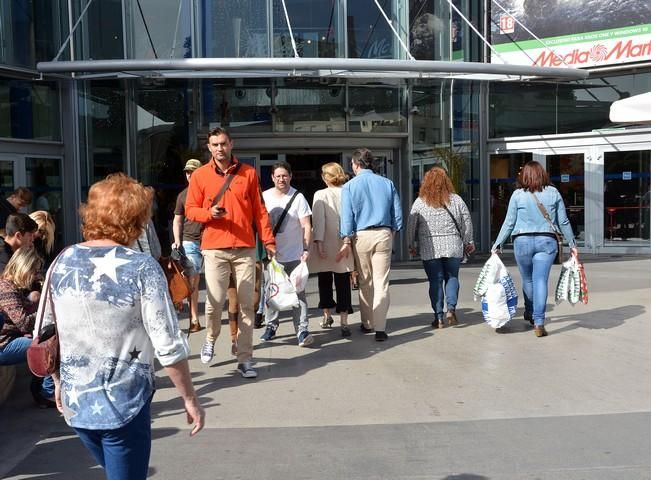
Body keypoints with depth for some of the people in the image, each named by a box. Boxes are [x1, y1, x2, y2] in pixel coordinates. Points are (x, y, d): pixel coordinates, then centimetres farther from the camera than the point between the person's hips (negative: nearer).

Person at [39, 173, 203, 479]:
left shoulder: (61, 263, -1)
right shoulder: (142, 268, -16)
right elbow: (168, 346, -18)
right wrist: (190, 399, -7)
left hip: (74, 403, 5)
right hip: (124, 406, -5)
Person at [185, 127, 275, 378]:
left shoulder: (248, 173, 7)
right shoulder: (200, 175, 4)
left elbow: (259, 210, 8)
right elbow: (190, 209, 7)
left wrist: (268, 240, 3)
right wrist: (209, 213, -14)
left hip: (245, 248, 1)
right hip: (214, 248, -1)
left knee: (246, 304, 2)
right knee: (215, 301, -8)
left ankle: (244, 359, 10)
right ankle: (211, 338, 25)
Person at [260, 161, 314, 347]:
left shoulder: (298, 197, -5)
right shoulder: (264, 196, 3)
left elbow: (306, 226, -7)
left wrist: (306, 249, -17)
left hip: (294, 255, -3)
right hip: (271, 254, 3)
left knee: (298, 292, -4)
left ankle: (302, 330, -4)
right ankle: (271, 325, 25)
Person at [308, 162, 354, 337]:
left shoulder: (320, 195, -6)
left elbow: (319, 220, -13)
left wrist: (319, 242, -13)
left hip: (327, 245, -1)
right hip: (345, 246, 1)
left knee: (325, 280, 15)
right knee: (343, 282, 2)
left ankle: (327, 316, 28)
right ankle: (343, 321, -3)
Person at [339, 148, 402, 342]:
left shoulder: (349, 186, -1)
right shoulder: (387, 183, 5)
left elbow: (347, 216, -5)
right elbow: (398, 214, 5)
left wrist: (347, 242, -3)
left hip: (361, 236, -1)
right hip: (383, 235, 1)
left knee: (365, 282, 13)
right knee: (381, 282, 0)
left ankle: (367, 324, 22)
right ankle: (380, 328, -4)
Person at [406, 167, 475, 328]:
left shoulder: (420, 202, -3)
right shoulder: (456, 200, 2)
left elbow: (411, 226, 1)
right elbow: (467, 224, 6)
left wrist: (411, 245, 12)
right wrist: (469, 242, 18)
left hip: (429, 249, -1)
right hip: (453, 248, 1)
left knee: (435, 281, 5)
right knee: (452, 277, 16)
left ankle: (439, 317, 6)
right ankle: (451, 308, 0)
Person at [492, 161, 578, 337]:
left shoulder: (518, 194, 0)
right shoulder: (553, 193, 4)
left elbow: (509, 223, 0)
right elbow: (563, 222, 7)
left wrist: (497, 244, 6)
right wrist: (572, 244, 16)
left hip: (522, 241, 0)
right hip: (547, 241, 0)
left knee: (527, 279, 16)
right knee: (541, 280, -3)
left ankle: (530, 314, 34)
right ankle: (539, 322, -11)